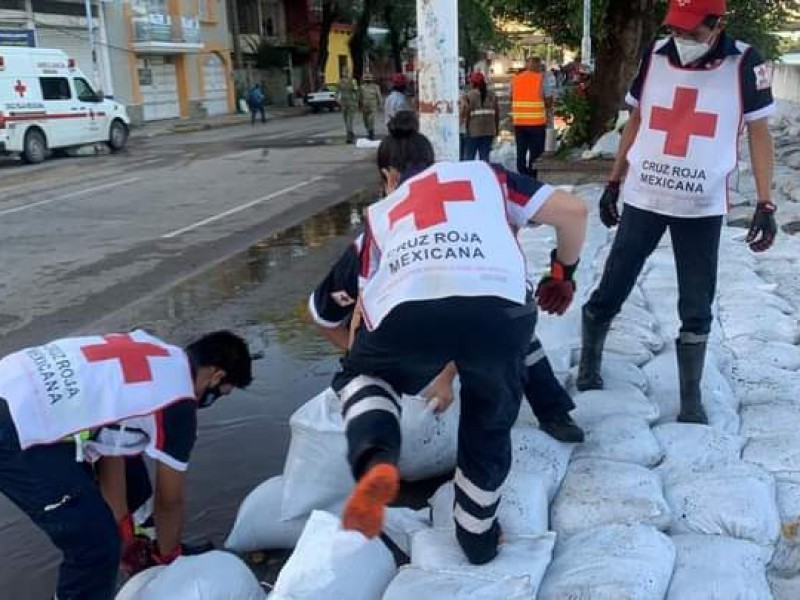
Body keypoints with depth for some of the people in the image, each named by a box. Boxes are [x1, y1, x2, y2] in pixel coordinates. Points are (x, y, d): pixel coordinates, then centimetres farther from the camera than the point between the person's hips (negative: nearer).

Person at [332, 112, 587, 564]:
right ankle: (478, 539, 44)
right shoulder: (485, 174, 33)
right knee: (489, 426, 28)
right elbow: (573, 211, 22)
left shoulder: (381, 212, 35)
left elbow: (366, 302, 36)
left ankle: (375, 462, 3)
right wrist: (564, 272, 41)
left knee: (363, 375, 32)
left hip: (406, 311, 1)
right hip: (498, 309, 0)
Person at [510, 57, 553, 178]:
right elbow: (549, 101, -5)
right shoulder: (541, 78, -5)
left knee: (521, 153, 12)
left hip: (518, 122, 4)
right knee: (535, 153, 2)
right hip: (537, 122, -4)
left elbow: (511, 98, 12)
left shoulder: (515, 79, 6)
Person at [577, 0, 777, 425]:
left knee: (696, 309, 5)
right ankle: (588, 365, 29)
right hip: (642, 199, 2)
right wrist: (613, 183, 11)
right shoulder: (655, 56, 0)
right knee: (610, 292, 6)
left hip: (702, 208, -1)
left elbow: (759, 134, -2)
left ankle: (691, 399, 19)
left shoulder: (744, 64, -7)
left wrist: (765, 204, -8)